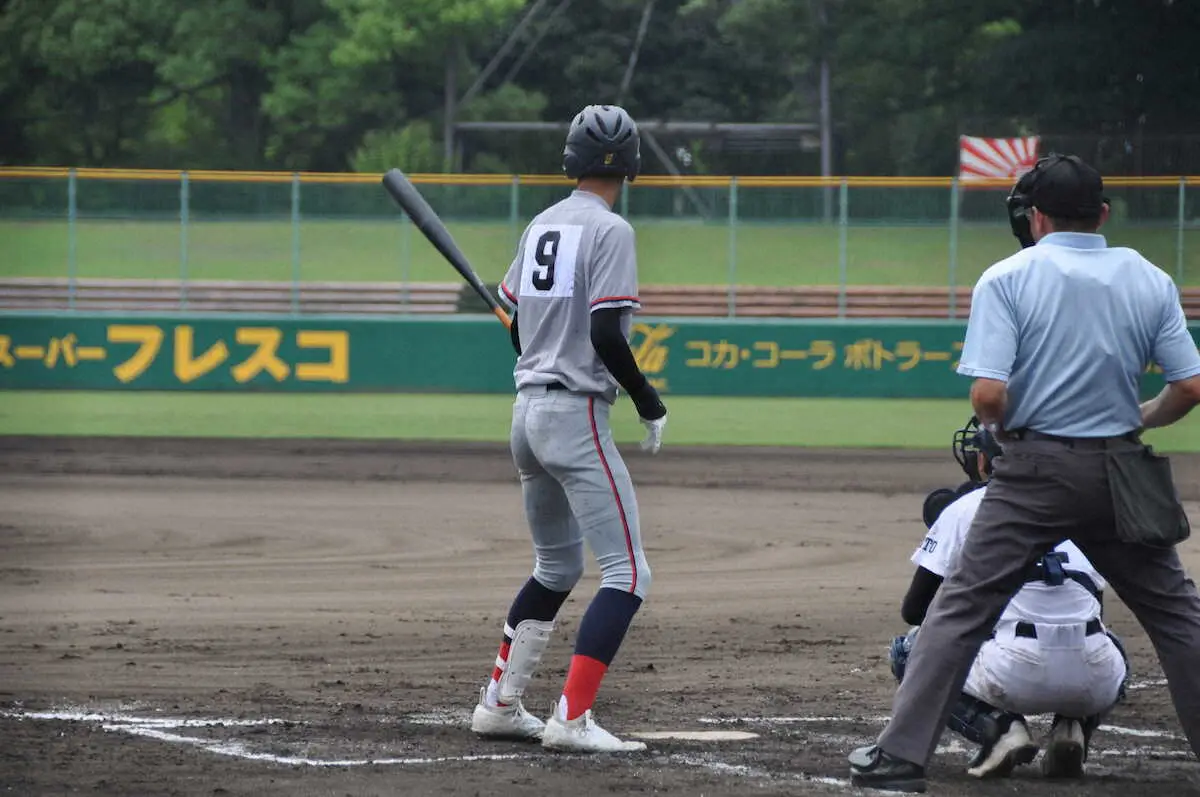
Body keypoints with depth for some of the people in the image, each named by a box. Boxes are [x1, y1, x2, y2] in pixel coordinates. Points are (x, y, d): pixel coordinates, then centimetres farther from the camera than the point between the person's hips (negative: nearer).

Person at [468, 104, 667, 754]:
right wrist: (649, 403, -7)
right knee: (627, 573, -8)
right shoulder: (610, 231, -11)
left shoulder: (541, 226, 12)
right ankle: (572, 718, -18)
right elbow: (606, 335, -18)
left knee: (556, 566, 23)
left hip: (528, 408, 9)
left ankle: (498, 705, 23)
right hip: (576, 412, -9)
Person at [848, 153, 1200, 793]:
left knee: (961, 608, 1)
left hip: (1035, 469, -3)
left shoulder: (1008, 278, -6)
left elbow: (988, 394, -15)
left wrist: (999, 428, 6)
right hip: (1121, 471, 3)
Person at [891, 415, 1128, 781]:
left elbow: (914, 610, 11)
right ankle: (1072, 728, 9)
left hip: (1015, 673, -4)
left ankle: (996, 725, -2)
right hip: (1093, 682, 4)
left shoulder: (964, 508, 10)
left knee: (909, 651, 22)